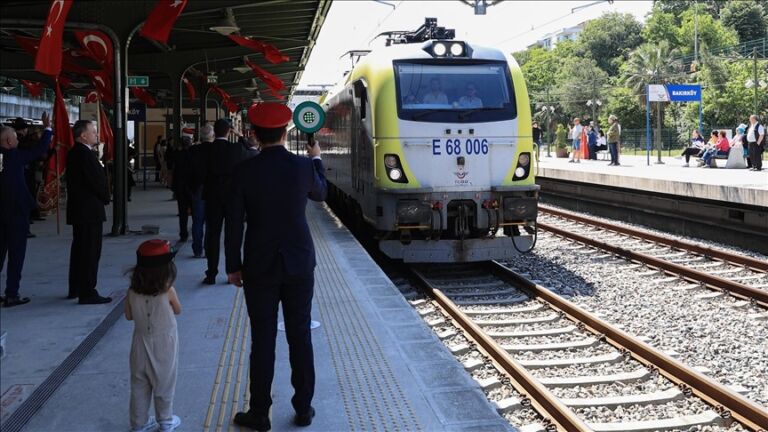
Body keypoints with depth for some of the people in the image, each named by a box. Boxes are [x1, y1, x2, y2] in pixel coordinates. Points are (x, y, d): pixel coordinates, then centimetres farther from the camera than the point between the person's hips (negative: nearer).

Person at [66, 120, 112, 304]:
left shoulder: (74, 153, 13)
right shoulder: (86, 154, -18)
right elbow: (97, 181, -20)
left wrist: (103, 197, 11)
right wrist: (105, 198, -2)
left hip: (78, 209, 10)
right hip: (90, 210, -10)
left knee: (79, 249, 18)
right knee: (91, 252, -6)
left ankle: (75, 289, 27)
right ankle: (88, 292, -5)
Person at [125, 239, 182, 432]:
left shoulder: (132, 293, -12)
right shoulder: (168, 292, -21)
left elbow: (129, 316, 3)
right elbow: (178, 310, -3)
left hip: (141, 344, 3)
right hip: (164, 345, -3)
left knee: (139, 385, 16)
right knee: (164, 384, 13)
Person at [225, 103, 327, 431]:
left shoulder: (244, 171, -10)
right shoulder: (303, 166, -7)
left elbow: (234, 222, -7)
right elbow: (320, 193, 15)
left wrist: (233, 266, 4)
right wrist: (316, 159, 31)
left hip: (259, 268, -1)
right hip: (299, 264, 1)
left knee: (262, 340, 5)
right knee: (300, 337, 10)